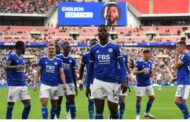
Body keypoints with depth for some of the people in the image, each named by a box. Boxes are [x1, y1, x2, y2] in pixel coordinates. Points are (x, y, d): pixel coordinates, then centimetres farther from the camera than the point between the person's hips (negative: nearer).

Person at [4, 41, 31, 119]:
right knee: (10, 106, -1)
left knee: (28, 105, 2)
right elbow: (5, 67, -23)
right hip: (13, 85, -7)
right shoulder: (11, 56, -8)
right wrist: (16, 67, -36)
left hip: (23, 85, 7)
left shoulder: (22, 58, 15)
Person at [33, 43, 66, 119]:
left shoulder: (58, 61, 6)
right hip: (44, 85, -2)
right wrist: (35, 84, -1)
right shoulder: (42, 60, 3)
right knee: (44, 103, -14)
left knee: (54, 105, 9)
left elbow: (62, 73, 4)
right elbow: (38, 73, 6)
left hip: (55, 86, 2)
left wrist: (64, 83, -11)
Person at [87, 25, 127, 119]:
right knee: (99, 112, -2)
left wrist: (123, 81, -12)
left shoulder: (114, 47, 2)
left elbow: (122, 65, 0)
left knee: (113, 110, 1)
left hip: (112, 82, -2)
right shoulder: (93, 49, 9)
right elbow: (90, 68, 16)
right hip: (98, 82, 2)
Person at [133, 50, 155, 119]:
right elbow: (134, 72, -21)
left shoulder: (149, 62, 8)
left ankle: (147, 113, 26)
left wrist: (151, 73, -2)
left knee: (152, 97, 9)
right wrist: (141, 71, -36)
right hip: (140, 85, -7)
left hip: (148, 84, 7)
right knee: (139, 99, -6)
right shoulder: (138, 62, -14)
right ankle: (137, 116, 1)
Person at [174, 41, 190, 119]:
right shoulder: (183, 56, 18)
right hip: (182, 82, 10)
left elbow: (177, 65, -12)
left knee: (177, 100, -15)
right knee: (182, 101, 9)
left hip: (183, 82, -10)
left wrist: (177, 56, -1)